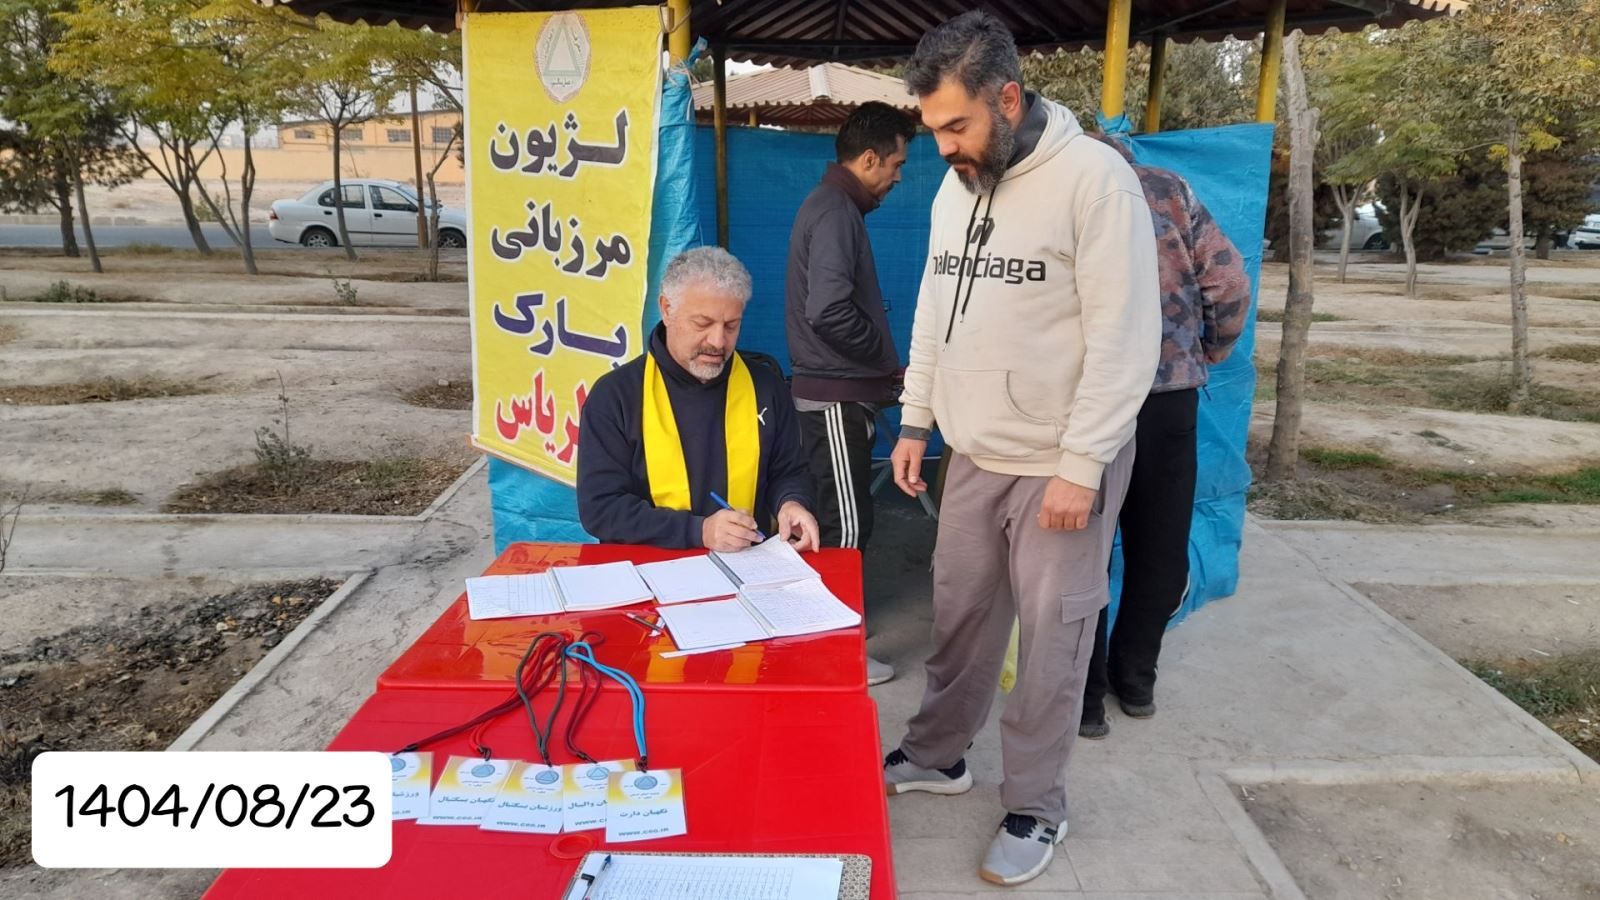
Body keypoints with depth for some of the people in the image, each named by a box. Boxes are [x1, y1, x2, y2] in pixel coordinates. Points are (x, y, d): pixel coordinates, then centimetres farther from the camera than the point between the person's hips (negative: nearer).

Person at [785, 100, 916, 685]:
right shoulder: (836, 211, -16)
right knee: (847, 526, -3)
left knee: (839, 519, 16)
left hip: (837, 393, 10)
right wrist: (890, 360, -12)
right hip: (835, 398, -10)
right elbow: (830, 311, -26)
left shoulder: (832, 205, 16)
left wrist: (882, 364, 12)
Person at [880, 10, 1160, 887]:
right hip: (975, 455, 6)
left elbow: (1126, 337, -18)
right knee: (958, 614, 16)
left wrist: (1080, 465, -19)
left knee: (1050, 638, 5)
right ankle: (936, 754, 36)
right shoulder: (954, 187, 7)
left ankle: (1035, 807, 22)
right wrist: (915, 420, 13)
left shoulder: (1094, 178, -15)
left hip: (1061, 464, -6)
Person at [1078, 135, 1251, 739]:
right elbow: (1230, 284, 2)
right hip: (1168, 395, 1)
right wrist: (1207, 355, 15)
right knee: (1160, 549, 16)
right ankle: (1134, 679, 29)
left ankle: (1085, 695, 15)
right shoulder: (1170, 190, 8)